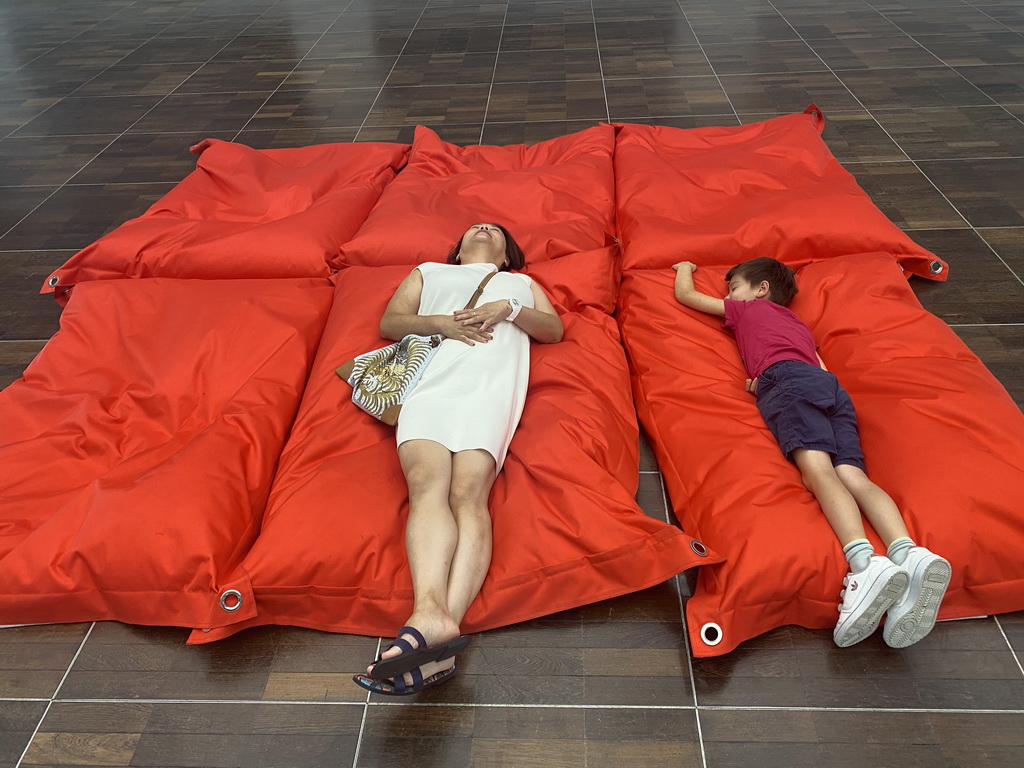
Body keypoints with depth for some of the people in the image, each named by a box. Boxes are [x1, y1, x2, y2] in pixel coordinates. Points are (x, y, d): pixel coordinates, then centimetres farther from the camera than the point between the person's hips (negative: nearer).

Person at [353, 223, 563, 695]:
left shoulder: (521, 283, 41)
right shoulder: (428, 272, 40)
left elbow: (554, 329, 22)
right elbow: (390, 323, 23)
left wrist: (508, 310, 3)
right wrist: (441, 323, 2)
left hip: (490, 377, -1)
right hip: (428, 372, 1)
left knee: (469, 492, -28)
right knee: (427, 483, -29)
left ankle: (433, 626, -47)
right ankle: (432, 613, -49)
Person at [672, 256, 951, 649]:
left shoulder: (746, 308, 30)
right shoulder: (799, 324, 43)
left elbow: (685, 294, 40)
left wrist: (684, 269, 59)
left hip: (789, 379, -5)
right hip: (833, 385, 6)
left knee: (818, 470, -27)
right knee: (852, 476, -17)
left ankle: (866, 562, -51)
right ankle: (909, 554, -44)